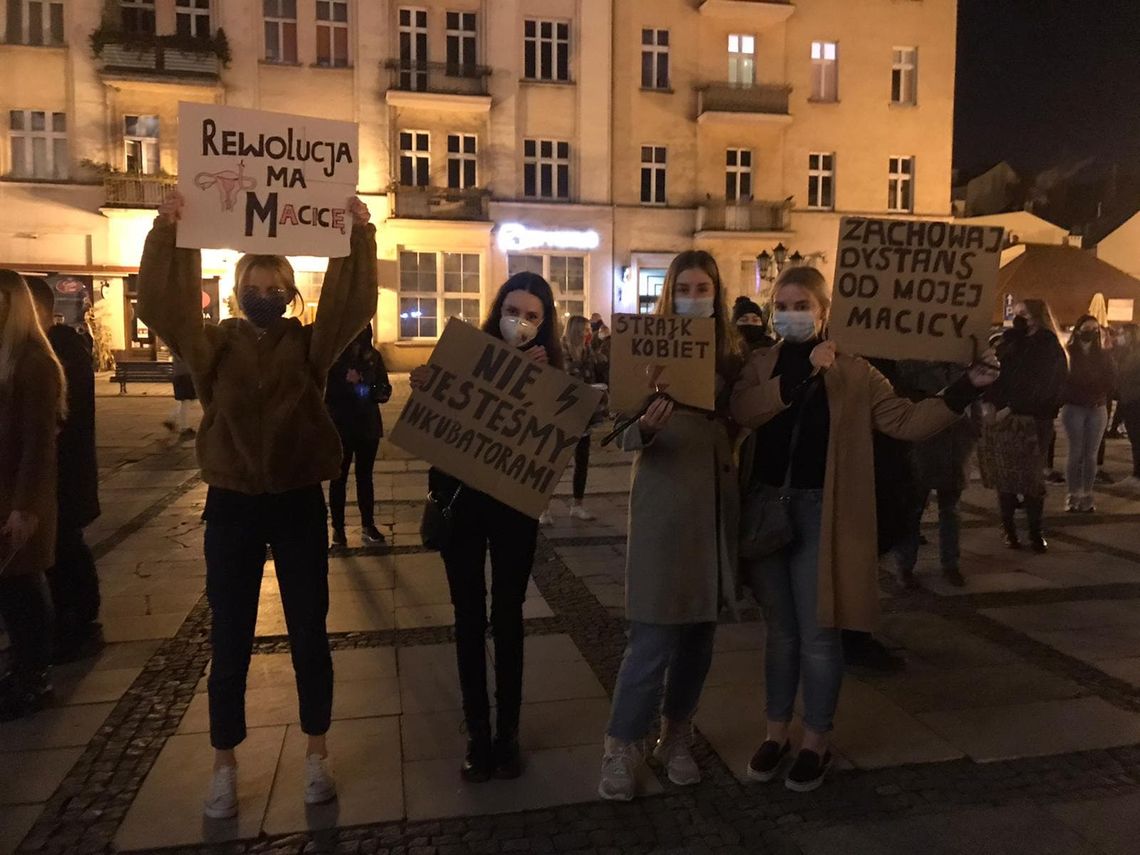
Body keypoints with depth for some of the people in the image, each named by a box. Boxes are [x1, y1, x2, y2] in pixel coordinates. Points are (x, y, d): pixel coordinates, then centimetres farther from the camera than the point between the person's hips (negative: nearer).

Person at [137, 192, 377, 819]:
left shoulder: (310, 345, 0)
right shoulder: (214, 346, 1)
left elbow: (352, 305, -14)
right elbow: (163, 308, -15)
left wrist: (358, 237, -24)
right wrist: (167, 235, -26)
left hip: (299, 504, 0)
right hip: (232, 506, 1)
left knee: (309, 635, 9)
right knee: (230, 641, 10)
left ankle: (316, 755, 27)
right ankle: (224, 766, 28)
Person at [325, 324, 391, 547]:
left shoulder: (373, 356, 2)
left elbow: (385, 388, 6)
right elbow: (323, 391, -14)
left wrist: (375, 391, -15)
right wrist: (346, 382, -26)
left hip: (368, 426, 3)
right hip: (340, 427, -3)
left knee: (365, 476, 12)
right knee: (339, 478, 6)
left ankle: (368, 526, 20)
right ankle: (338, 529, 13)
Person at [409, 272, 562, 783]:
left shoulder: (547, 368, -3)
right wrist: (423, 389, -24)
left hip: (515, 504, 0)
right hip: (460, 499, 0)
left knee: (508, 616, 9)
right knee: (469, 616, 7)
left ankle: (507, 731, 23)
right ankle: (477, 734, 19)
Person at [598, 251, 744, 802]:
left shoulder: (730, 351, 7)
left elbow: (736, 424, 12)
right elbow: (623, 435, -11)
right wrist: (645, 427, -32)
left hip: (717, 498, 5)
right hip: (664, 500, -5)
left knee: (700, 627, 13)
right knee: (654, 632, -4)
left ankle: (676, 737, 30)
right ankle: (621, 747, 13)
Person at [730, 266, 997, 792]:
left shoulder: (853, 374, -1)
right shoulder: (761, 366, 4)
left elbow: (907, 422, -5)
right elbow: (740, 412, -16)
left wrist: (965, 390, -18)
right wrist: (800, 373, -23)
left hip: (820, 512, -2)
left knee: (818, 633, 6)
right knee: (780, 629, 15)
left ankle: (816, 743, 24)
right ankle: (776, 733, 30)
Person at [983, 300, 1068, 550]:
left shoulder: (1051, 349, 1)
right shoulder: (1009, 341, 11)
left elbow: (1039, 388, -11)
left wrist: (1009, 410, -19)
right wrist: (988, 405, -16)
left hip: (1034, 420, -2)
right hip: (1003, 417, 3)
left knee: (1032, 475, -1)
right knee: (1005, 474, 1)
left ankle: (1036, 531, 10)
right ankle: (1008, 528, 10)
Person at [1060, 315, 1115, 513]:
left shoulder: (1103, 355, 8)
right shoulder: (1068, 353, -3)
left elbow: (1111, 383, 7)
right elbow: (1063, 381, -9)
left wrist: (1099, 398, -8)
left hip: (1098, 410, 3)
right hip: (1074, 408, -3)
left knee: (1091, 454, 3)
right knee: (1076, 453, -3)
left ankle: (1087, 496, 9)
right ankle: (1074, 496, 4)